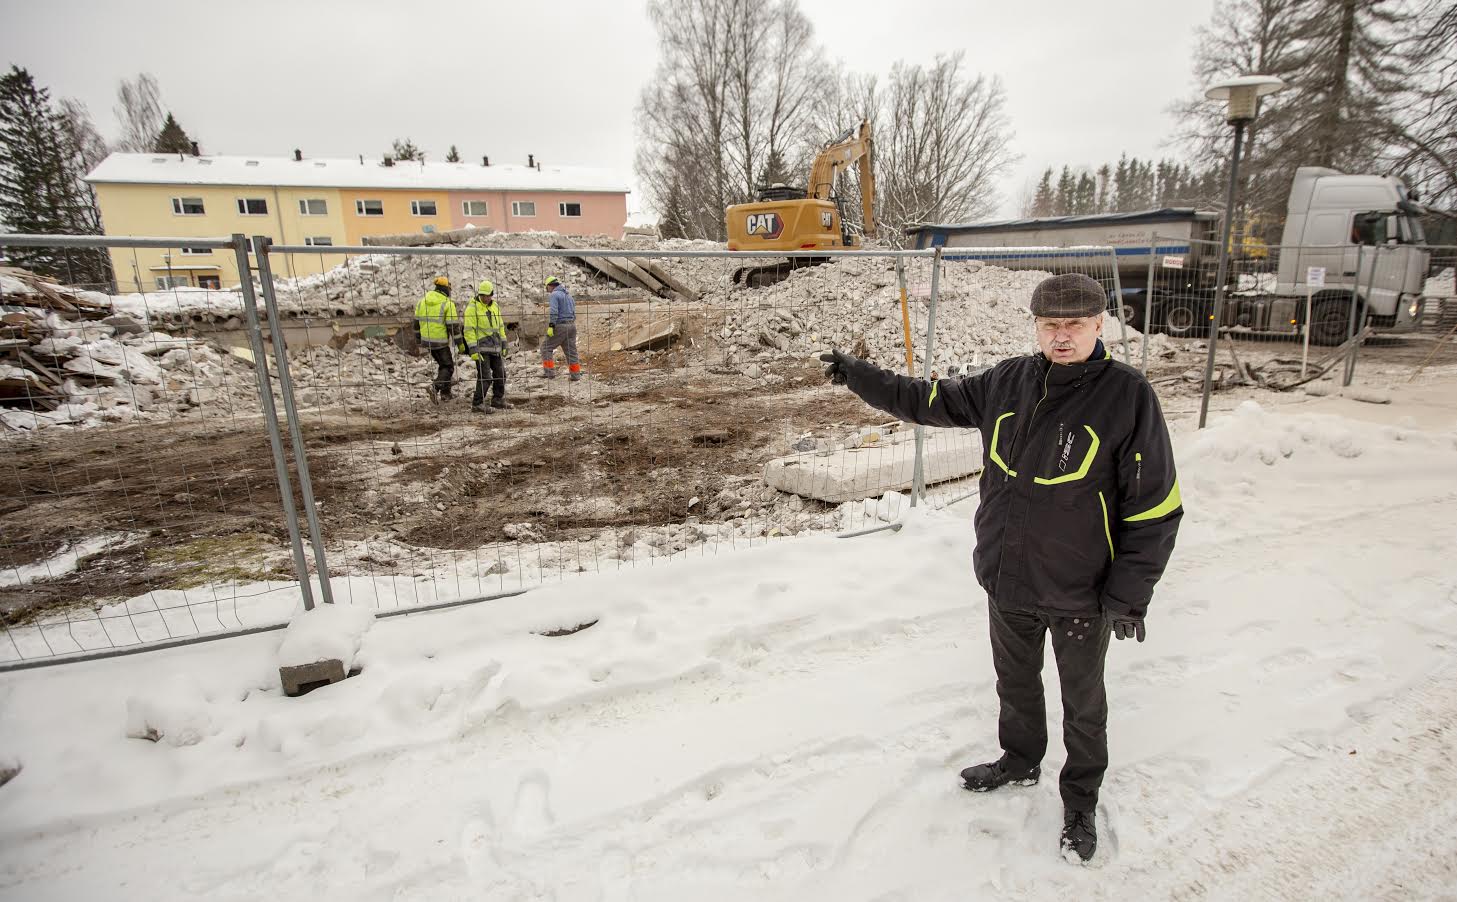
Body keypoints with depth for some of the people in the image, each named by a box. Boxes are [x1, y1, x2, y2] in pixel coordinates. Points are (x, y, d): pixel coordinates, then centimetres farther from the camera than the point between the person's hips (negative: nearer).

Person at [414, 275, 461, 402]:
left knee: (442, 364, 21)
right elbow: (453, 325, -14)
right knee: (448, 367, 4)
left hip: (426, 340, 7)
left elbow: (417, 321, 13)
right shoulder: (448, 304, -13)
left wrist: (418, 337, 26)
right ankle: (435, 386, -20)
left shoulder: (422, 301, 6)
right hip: (441, 341, -6)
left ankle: (445, 393, 23)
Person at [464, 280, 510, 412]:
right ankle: (477, 404, 0)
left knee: (500, 374, 12)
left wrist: (504, 345, 15)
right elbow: (469, 330, -14)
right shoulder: (472, 308, -10)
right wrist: (473, 350, -19)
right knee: (485, 377, -9)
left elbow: (500, 326, 18)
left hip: (495, 347, 7)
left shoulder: (494, 306, 11)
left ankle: (498, 399, 27)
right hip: (481, 348, -7)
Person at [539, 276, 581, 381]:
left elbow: (554, 312, -18)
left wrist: (551, 326, -20)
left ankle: (550, 372, -3)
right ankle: (576, 375, 9)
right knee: (571, 350, 10)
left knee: (546, 347, 2)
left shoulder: (555, 294, -7)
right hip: (572, 325, 8)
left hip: (560, 326, -8)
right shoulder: (568, 295, 19)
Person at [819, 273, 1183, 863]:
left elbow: (1153, 509, -13)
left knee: (1083, 703, 18)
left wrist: (1128, 595, -13)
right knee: (1015, 683, 25)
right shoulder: (1007, 382, -4)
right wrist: (860, 376, 6)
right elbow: (932, 401, 9)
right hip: (1006, 582, 4)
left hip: (1080, 595, -4)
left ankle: (1080, 800, 42)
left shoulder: (1127, 396, -16)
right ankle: (1020, 760, 51)